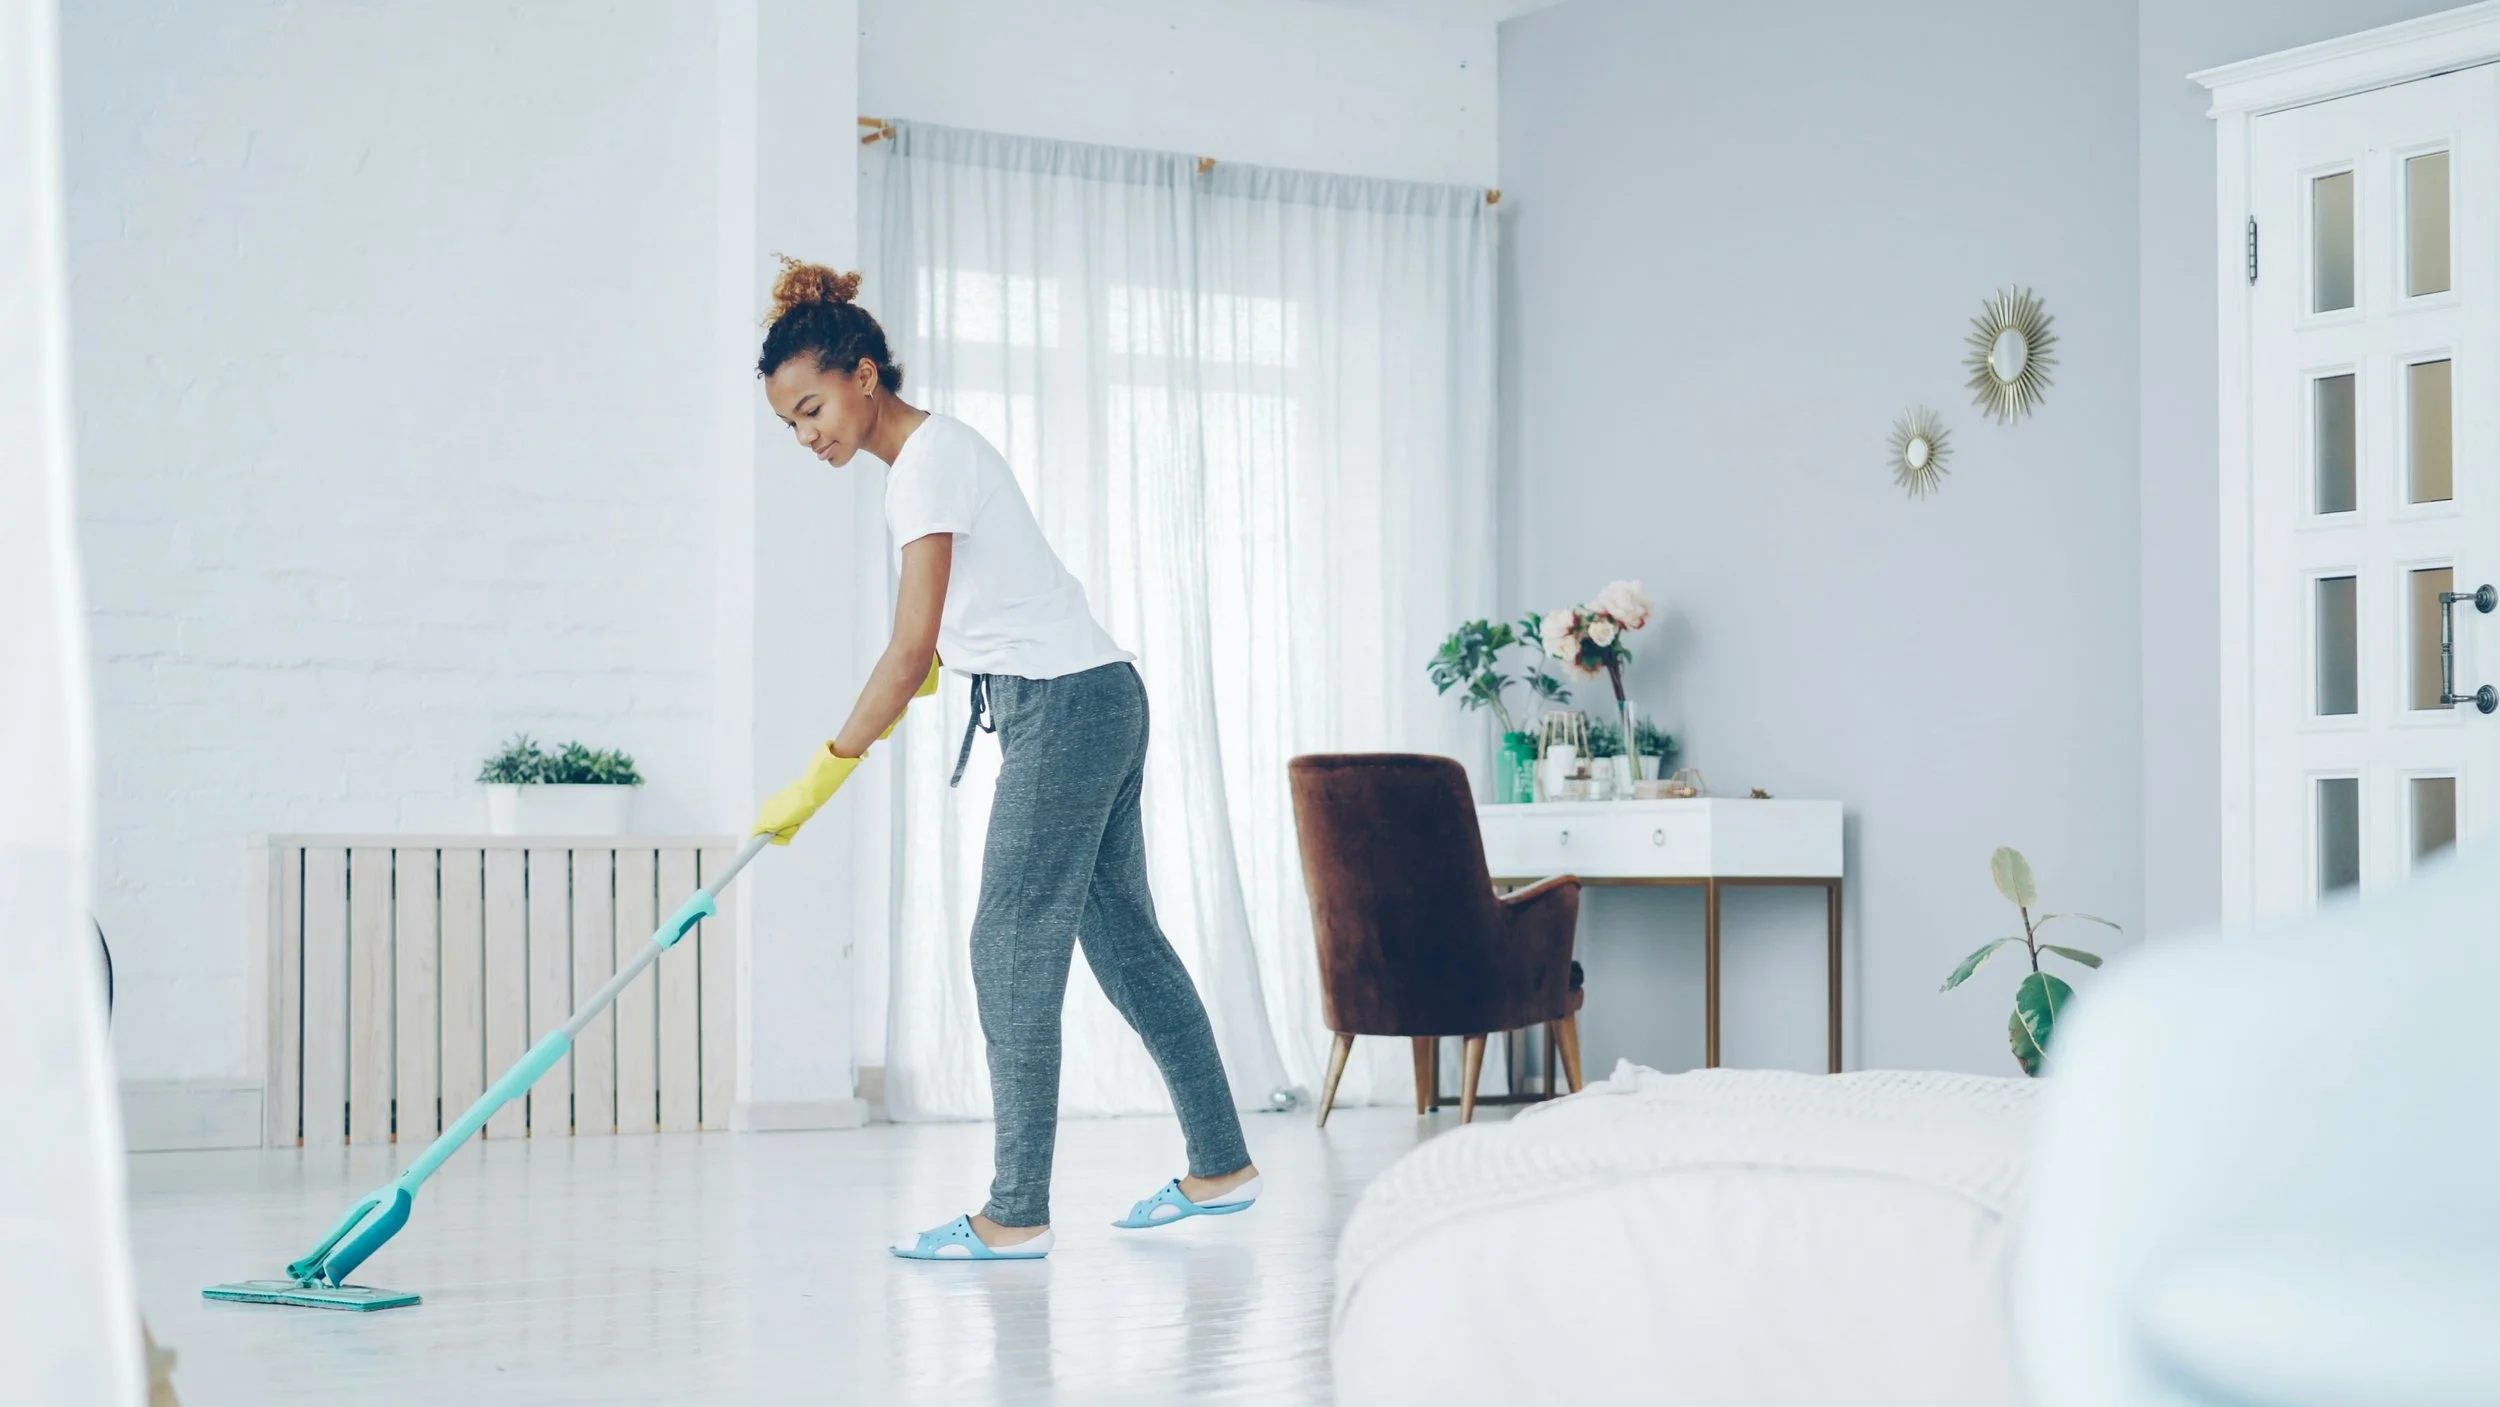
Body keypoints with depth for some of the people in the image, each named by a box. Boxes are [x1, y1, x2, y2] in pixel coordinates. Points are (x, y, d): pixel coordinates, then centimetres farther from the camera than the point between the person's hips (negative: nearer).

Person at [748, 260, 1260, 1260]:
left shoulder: (929, 463, -16)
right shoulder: (933, 449, 13)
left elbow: (912, 653, -22)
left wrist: (822, 776, -21)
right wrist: (919, 679, 39)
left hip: (1066, 706, -10)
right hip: (1097, 701, 10)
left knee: (1013, 947, -10)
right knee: (1122, 934, 13)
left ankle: (1017, 1215, -10)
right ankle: (1221, 1167, 19)